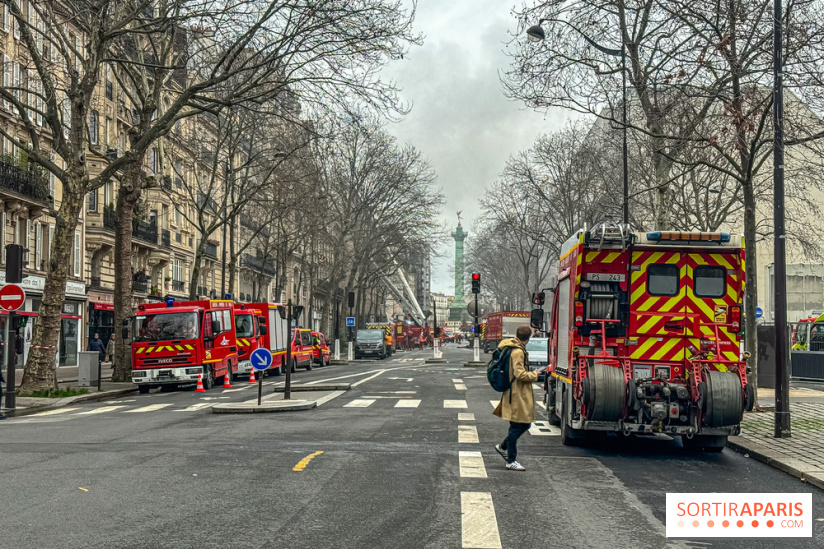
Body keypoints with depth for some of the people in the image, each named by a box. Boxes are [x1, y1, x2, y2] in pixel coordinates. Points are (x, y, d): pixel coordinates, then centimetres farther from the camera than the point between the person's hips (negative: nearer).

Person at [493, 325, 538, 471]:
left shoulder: (509, 348, 11)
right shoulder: (518, 352, -19)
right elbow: (520, 374, -23)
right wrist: (534, 375, -8)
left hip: (516, 393, 10)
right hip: (517, 395, -10)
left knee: (524, 424, 17)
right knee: (517, 427, -2)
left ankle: (503, 447, 27)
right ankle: (511, 461, 5)